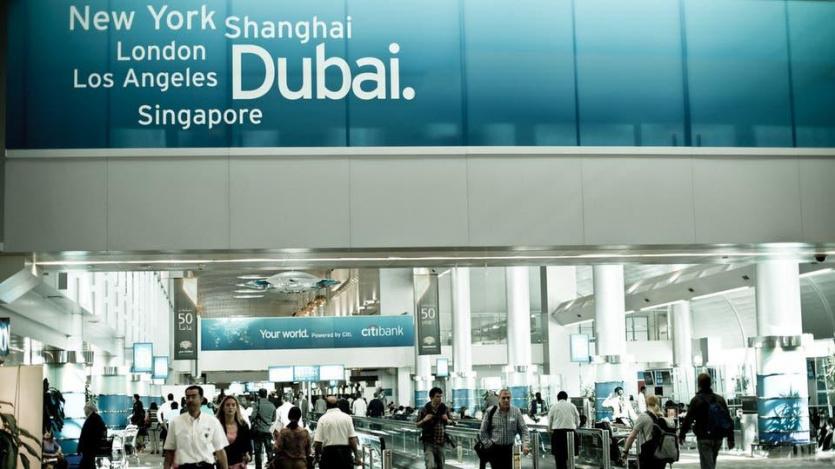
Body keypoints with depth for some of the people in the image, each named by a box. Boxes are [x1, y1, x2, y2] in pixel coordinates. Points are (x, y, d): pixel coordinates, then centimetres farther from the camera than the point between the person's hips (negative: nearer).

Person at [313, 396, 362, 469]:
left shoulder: (322, 419, -3)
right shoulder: (347, 417, 0)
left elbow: (317, 442, -7)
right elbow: (352, 439, -5)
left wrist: (317, 456, 8)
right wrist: (357, 456, 1)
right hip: (345, 452, 1)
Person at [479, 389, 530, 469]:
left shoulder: (516, 411, 0)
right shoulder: (490, 412, -3)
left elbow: (523, 430, 1)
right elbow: (483, 431, 2)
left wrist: (525, 445, -11)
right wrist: (488, 444, -4)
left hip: (509, 449, 1)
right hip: (495, 449, -1)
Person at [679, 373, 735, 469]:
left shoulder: (696, 400, -9)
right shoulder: (720, 399, 8)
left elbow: (688, 419, -9)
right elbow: (728, 420, 9)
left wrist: (682, 434, 4)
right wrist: (730, 439, 13)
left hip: (704, 439, -6)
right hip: (718, 438, 6)